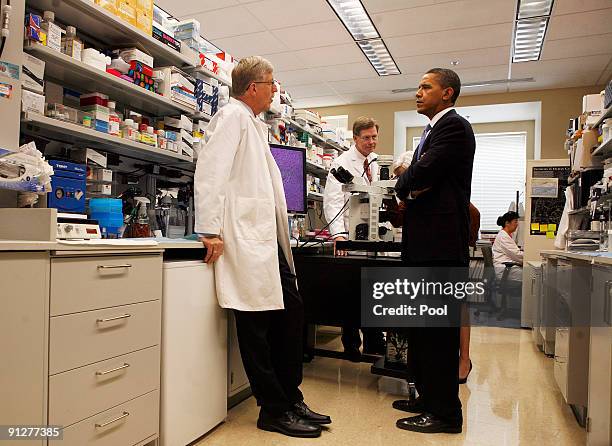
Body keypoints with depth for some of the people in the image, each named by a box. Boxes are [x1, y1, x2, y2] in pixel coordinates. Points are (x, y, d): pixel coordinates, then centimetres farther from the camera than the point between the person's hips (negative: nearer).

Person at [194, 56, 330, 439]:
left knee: (291, 311, 11)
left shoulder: (255, 124, 23)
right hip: (246, 238, -10)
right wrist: (210, 231, -21)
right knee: (257, 323, -2)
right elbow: (210, 173, -16)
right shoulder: (232, 116, -5)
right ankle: (274, 411, 11)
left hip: (269, 238, 10)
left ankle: (291, 398, 23)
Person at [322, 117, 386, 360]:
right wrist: (338, 234, -32)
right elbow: (333, 201, -19)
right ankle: (351, 346, 18)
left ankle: (374, 343, 28)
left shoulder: (374, 161, 13)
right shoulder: (342, 163, -9)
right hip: (350, 236, -7)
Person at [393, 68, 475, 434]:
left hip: (440, 244, -10)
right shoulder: (434, 131, 23)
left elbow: (420, 175, -21)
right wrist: (412, 186, -3)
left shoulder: (454, 127, -9)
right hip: (423, 244, 10)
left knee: (439, 328, -2)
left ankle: (446, 413, 11)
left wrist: (405, 184, 0)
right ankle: (429, 397, 30)